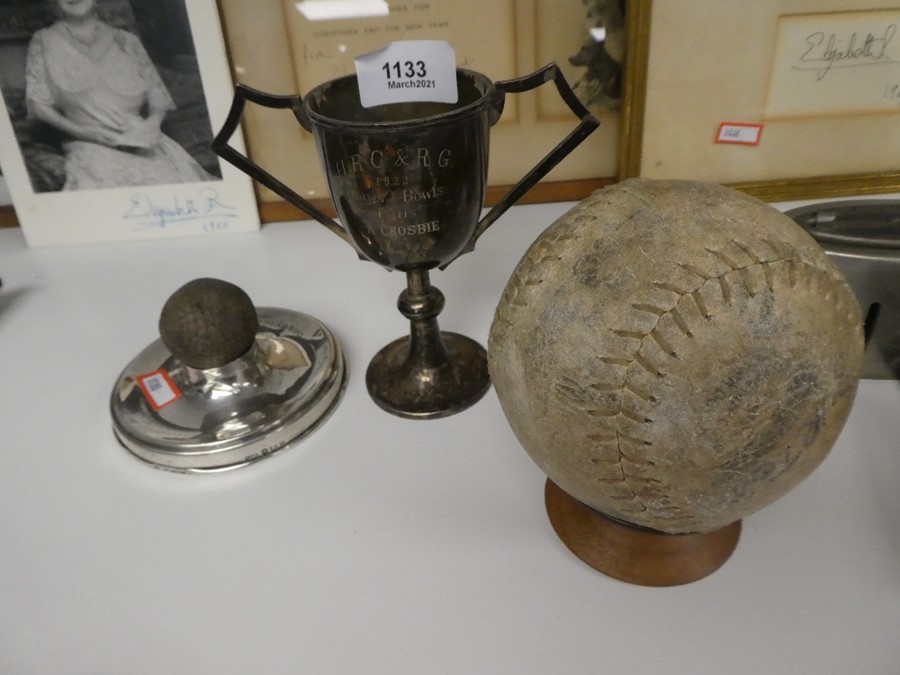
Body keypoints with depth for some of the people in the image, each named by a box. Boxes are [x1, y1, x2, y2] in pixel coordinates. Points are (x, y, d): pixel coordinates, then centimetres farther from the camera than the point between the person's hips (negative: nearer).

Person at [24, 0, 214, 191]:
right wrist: (81, 131, -9)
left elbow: (158, 97, 15)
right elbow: (38, 105, 7)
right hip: (90, 146, -2)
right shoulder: (44, 42, 14)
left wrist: (154, 121, -9)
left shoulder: (126, 41, 17)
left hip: (140, 140, 2)